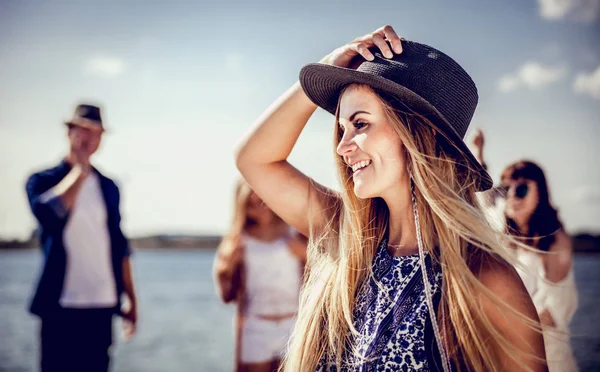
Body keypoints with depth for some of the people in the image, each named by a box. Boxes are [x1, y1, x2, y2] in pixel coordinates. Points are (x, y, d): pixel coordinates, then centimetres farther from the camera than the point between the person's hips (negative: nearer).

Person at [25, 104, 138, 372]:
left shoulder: (108, 186, 11)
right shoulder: (43, 181, 0)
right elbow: (49, 213, -23)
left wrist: (130, 298, 11)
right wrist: (80, 170, -14)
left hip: (102, 305, 3)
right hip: (60, 305, -3)